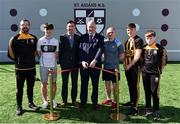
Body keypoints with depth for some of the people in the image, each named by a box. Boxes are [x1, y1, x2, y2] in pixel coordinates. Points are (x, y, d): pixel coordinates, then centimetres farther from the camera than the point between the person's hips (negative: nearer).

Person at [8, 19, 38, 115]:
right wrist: (18, 60, 3)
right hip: (20, 68, -3)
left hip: (32, 68, 4)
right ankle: (19, 107, 19)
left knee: (30, 87, 15)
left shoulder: (34, 38, 5)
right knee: (19, 88, 7)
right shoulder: (15, 39, -8)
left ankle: (30, 103, 31)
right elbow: (11, 53, -4)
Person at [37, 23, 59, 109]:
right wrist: (42, 60, 1)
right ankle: (45, 101, 19)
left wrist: (55, 62, 1)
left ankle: (53, 100, 24)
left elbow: (56, 54, 8)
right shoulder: (40, 41, -1)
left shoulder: (56, 41, 4)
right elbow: (38, 53, 5)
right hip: (43, 66, -1)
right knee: (44, 84, 6)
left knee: (53, 83, 9)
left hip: (53, 65, 1)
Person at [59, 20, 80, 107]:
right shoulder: (62, 37, 1)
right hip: (65, 64, -1)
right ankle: (64, 100, 18)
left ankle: (74, 100, 19)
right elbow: (60, 51, 0)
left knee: (74, 83, 7)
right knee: (65, 83, 7)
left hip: (75, 64, 1)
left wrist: (79, 62, 0)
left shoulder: (78, 38, 4)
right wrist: (61, 62, -3)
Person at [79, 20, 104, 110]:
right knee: (84, 84, 9)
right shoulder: (83, 37, 10)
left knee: (95, 85, 7)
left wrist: (94, 61, -18)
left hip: (95, 64, -1)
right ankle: (83, 101, 21)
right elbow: (80, 50, 3)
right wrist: (82, 61, -11)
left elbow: (100, 50, -7)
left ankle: (95, 102, 18)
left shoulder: (100, 37, 5)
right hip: (84, 64, 1)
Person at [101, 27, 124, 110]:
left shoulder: (118, 43, -8)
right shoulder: (104, 42, 0)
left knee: (115, 85, 5)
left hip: (114, 68, -4)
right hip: (106, 67, 4)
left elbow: (122, 56, -4)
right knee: (107, 84, 15)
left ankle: (115, 102, 16)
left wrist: (115, 61, 1)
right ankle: (108, 99, 31)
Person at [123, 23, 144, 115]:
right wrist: (125, 63, 9)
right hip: (127, 66, 8)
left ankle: (135, 107, 1)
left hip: (135, 66, -8)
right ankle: (132, 101, 32)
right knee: (130, 85, 17)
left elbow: (137, 56, -17)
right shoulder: (128, 40, 13)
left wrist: (130, 65, -15)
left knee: (135, 86, -4)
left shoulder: (138, 40, -11)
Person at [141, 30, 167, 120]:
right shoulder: (144, 48, 7)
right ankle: (148, 109, 23)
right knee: (147, 92, 12)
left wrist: (159, 70, -2)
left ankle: (156, 112, 6)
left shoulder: (160, 49, -5)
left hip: (154, 74, -4)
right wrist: (142, 68, 10)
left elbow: (164, 61, -1)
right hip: (145, 73, 5)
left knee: (154, 92, -4)